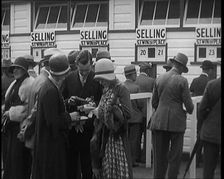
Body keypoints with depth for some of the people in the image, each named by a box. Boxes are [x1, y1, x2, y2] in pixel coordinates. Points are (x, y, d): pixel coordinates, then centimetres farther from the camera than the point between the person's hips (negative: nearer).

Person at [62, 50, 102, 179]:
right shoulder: (69, 79, 6)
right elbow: (62, 102, 11)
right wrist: (69, 101, -10)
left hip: (89, 129, -2)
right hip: (71, 129, 2)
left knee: (88, 167, 2)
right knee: (70, 165, 6)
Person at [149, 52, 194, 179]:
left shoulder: (160, 78, 5)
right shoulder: (182, 81, -8)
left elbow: (154, 103, 11)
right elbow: (189, 105, -6)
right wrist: (189, 111, 16)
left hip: (159, 121, 4)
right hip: (176, 121, -4)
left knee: (159, 156, 9)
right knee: (175, 157, 5)